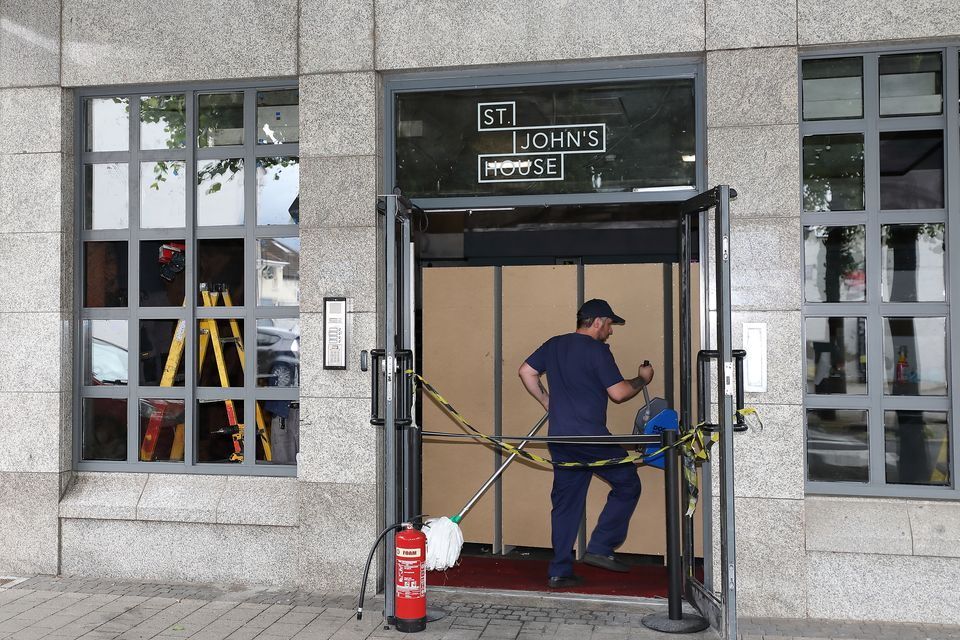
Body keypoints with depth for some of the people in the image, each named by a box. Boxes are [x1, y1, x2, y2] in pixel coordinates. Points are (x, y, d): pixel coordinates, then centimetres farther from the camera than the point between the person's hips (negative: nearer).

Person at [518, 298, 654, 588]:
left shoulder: (554, 345, 13)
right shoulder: (597, 350, -8)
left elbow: (526, 372, 16)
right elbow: (618, 392, -10)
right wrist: (642, 379, 7)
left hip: (559, 439, 7)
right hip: (590, 436, -7)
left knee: (565, 503, 12)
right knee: (628, 485, 9)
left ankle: (560, 572, 14)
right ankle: (600, 548, 5)